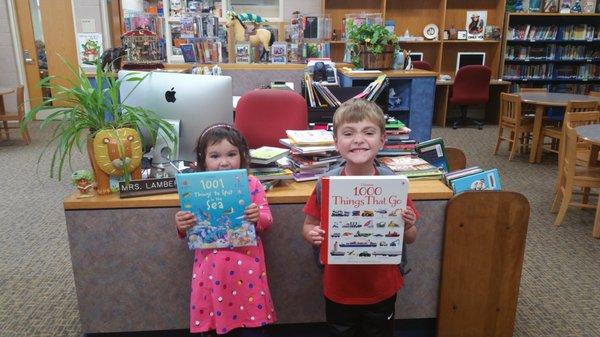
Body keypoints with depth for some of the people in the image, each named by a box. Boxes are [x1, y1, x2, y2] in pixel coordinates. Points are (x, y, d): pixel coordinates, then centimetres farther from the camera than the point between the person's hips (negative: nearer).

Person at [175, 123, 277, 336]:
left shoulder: (252, 185, -2)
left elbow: (267, 221, -2)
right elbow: (189, 232, 6)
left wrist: (258, 217, -23)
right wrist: (182, 226, -16)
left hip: (246, 267, -1)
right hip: (212, 269, 1)